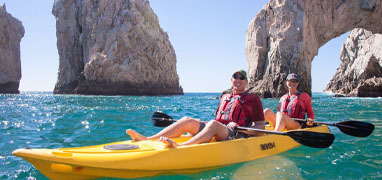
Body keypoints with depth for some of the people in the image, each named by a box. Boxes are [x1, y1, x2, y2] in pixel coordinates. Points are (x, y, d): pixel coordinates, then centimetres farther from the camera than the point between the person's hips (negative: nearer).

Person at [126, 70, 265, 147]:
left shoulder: (252, 99, 9)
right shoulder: (225, 97, 28)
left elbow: (261, 126, 2)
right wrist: (201, 125, 10)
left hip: (235, 136, -6)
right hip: (217, 133, 6)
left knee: (213, 124, -37)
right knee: (187, 121, -13)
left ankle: (180, 147, -62)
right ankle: (146, 139, -27)